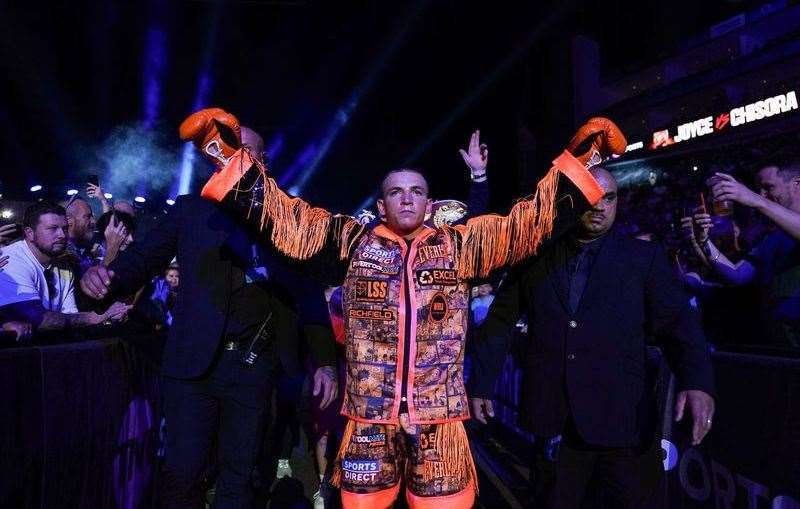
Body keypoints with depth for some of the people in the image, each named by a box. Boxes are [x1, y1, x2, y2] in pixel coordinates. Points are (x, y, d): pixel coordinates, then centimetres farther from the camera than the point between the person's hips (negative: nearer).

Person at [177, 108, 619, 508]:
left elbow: (529, 221, 7)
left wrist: (582, 156, 6)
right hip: (369, 417, 0)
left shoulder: (458, 245, 5)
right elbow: (284, 215, 3)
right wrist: (228, 152, -1)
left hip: (440, 419, 0)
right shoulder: (353, 242, 4)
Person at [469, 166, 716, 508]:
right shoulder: (535, 257, 4)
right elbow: (501, 320, 7)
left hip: (621, 419, -1)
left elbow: (677, 322, -3)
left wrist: (698, 382, -20)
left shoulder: (644, 257, 3)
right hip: (554, 419, 1)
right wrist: (481, 383, 5)